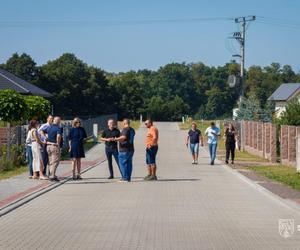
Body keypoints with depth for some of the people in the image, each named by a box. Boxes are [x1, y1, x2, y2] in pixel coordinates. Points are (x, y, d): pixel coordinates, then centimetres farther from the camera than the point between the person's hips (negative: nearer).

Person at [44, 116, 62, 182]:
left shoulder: (49, 127, 10)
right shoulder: (58, 128, -12)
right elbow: (58, 136, -29)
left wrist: (45, 138, 16)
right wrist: (58, 144, -16)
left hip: (48, 145, 7)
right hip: (55, 146, -7)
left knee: (51, 162, 15)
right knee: (55, 162, -3)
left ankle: (52, 175, 20)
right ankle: (52, 176, -7)